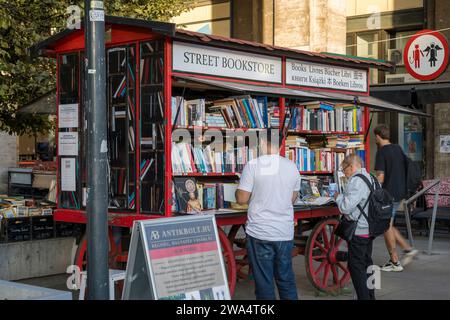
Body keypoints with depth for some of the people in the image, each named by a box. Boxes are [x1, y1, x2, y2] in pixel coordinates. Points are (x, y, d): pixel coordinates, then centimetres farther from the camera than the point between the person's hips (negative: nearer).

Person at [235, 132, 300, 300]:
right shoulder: (292, 166, 3)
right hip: (285, 233, 4)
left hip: (260, 233, -4)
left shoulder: (253, 165, -10)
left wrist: (238, 189, 11)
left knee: (264, 281, 4)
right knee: (286, 279, 14)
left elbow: (242, 199, -9)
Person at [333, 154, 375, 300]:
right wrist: (343, 197, 17)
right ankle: (370, 295, 25)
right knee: (366, 263, 18)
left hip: (358, 231, -10)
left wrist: (338, 196, -4)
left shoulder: (356, 181, -19)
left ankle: (364, 297, -2)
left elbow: (346, 207, -22)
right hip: (370, 229, 10)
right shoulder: (371, 178, 11)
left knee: (356, 266, -3)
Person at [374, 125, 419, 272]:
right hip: (400, 192, 8)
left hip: (388, 194, -8)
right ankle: (408, 249, 13)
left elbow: (380, 177, -19)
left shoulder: (382, 152, -15)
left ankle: (395, 262, 5)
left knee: (387, 227, 1)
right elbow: (405, 170, 17)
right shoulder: (398, 148, 10)